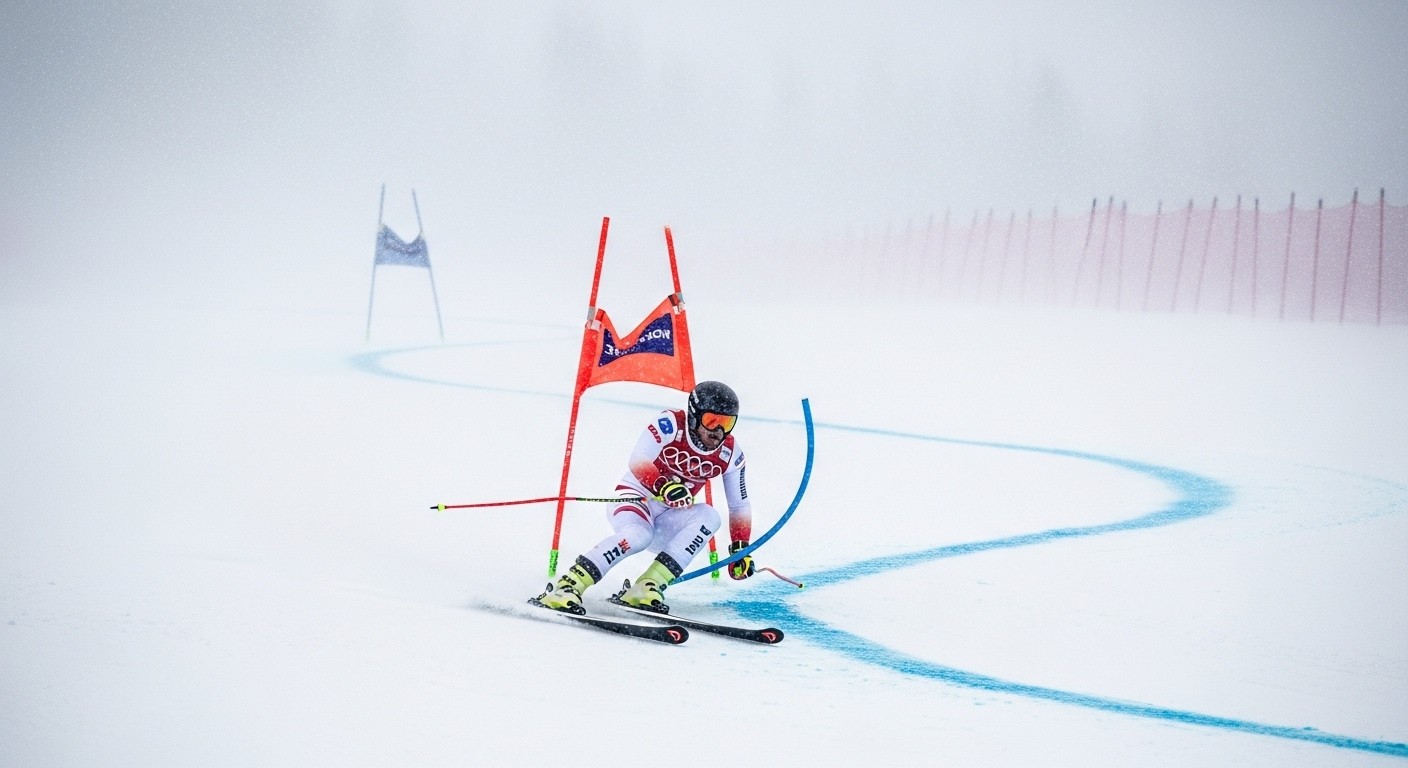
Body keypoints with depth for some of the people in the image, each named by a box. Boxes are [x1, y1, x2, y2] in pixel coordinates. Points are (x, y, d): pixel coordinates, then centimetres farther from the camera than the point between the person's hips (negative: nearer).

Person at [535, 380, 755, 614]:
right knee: (638, 535, -37)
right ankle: (566, 586, -37)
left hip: (666, 522, 5)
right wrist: (664, 486, -42)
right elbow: (637, 464, -24)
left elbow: (740, 506, 6)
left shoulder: (730, 453, -4)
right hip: (636, 498, -5)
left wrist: (740, 550, -3)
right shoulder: (670, 423, -16)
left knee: (708, 517, -25)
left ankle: (649, 586, -30)